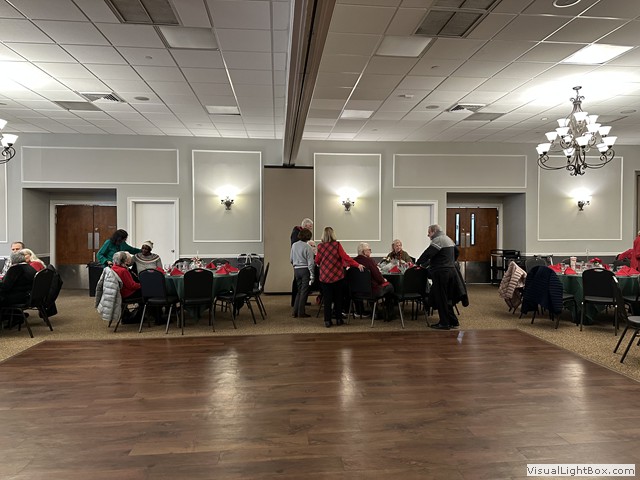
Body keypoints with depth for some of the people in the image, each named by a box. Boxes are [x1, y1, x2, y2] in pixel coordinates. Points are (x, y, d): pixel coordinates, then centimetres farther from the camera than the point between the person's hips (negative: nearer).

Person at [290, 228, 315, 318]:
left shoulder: (294, 245, 3)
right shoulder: (308, 247, -13)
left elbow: (291, 260, 11)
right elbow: (310, 263, -13)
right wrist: (312, 275, -9)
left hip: (296, 270, 5)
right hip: (305, 270, -5)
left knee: (299, 290, 16)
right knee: (304, 291, 4)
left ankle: (295, 312, 16)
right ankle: (301, 313, 8)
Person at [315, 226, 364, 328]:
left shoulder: (320, 246, -3)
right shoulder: (337, 245, -9)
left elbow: (317, 261, 8)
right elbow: (345, 257, -15)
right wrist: (358, 265, -15)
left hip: (325, 276, 1)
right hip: (337, 275, -1)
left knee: (327, 299, 8)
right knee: (338, 298, 13)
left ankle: (327, 321, 8)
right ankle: (338, 319, 19)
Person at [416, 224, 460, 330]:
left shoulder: (437, 240, -12)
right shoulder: (448, 239, 19)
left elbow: (427, 254, -19)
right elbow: (456, 252, 30)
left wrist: (418, 263, -8)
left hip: (441, 273, -10)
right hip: (451, 271, 10)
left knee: (440, 299, -2)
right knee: (448, 298, 15)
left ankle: (444, 323, 2)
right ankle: (453, 321, 19)